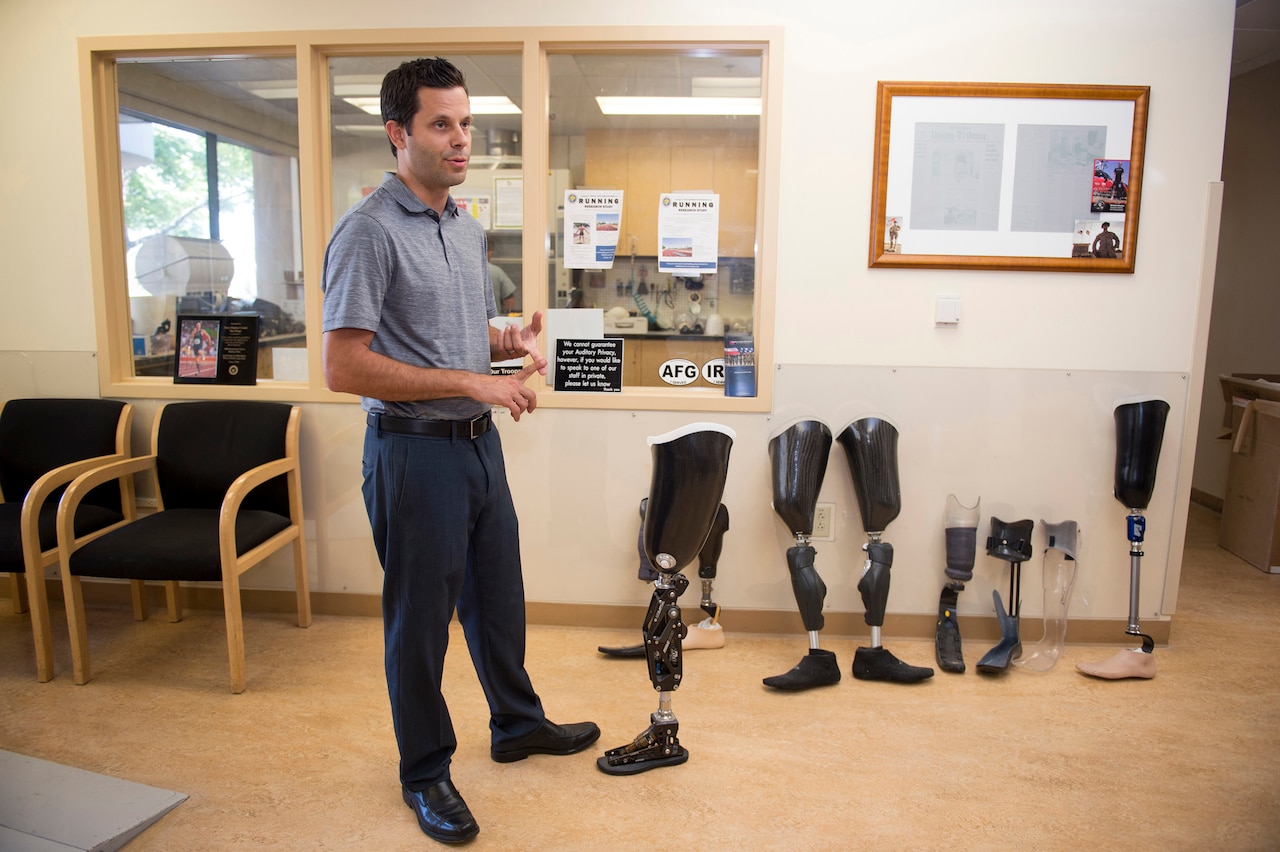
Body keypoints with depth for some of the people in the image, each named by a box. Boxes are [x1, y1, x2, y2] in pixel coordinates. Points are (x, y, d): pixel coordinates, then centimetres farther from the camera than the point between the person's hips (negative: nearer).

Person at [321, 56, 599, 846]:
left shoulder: (469, 229, 11)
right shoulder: (369, 232, -15)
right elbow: (345, 368, -20)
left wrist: (517, 341, -1)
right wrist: (472, 382, -22)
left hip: (479, 440, 8)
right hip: (416, 450, -8)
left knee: (497, 596, 20)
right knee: (420, 619, 7)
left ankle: (518, 723, 41)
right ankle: (426, 772, 27)